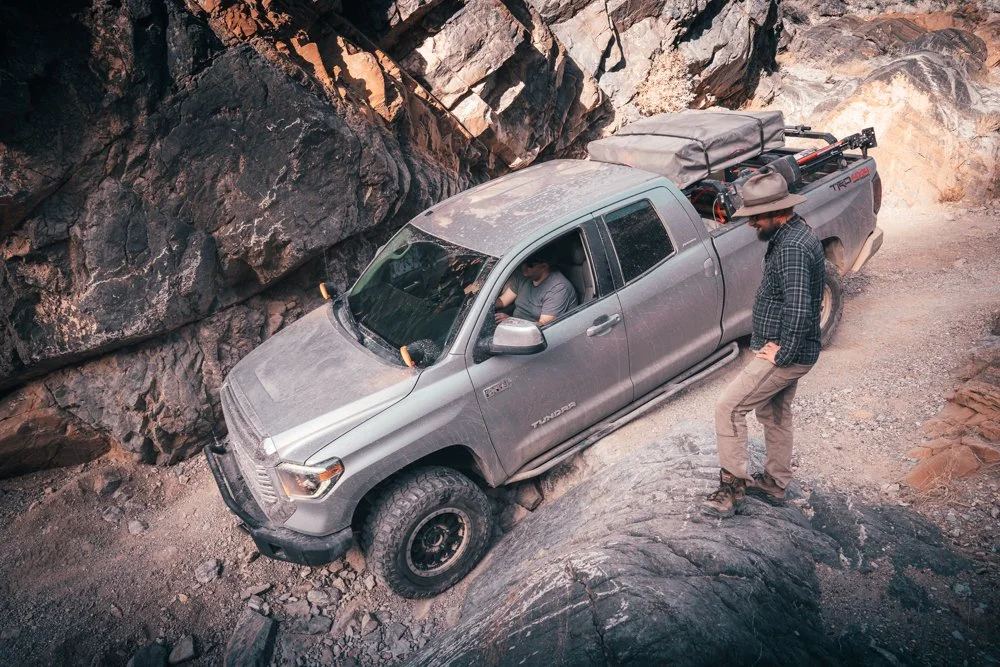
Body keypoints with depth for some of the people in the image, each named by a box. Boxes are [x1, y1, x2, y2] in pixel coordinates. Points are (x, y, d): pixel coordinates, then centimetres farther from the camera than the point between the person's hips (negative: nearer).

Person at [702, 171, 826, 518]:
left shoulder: (791, 248, -26)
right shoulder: (795, 233, 8)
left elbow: (798, 310, -34)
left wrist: (781, 354, -21)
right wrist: (777, 346, 14)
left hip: (787, 355, -11)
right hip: (791, 351, 11)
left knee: (728, 407, -6)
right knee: (774, 413, 22)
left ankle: (732, 484, 6)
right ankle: (775, 482, 38)